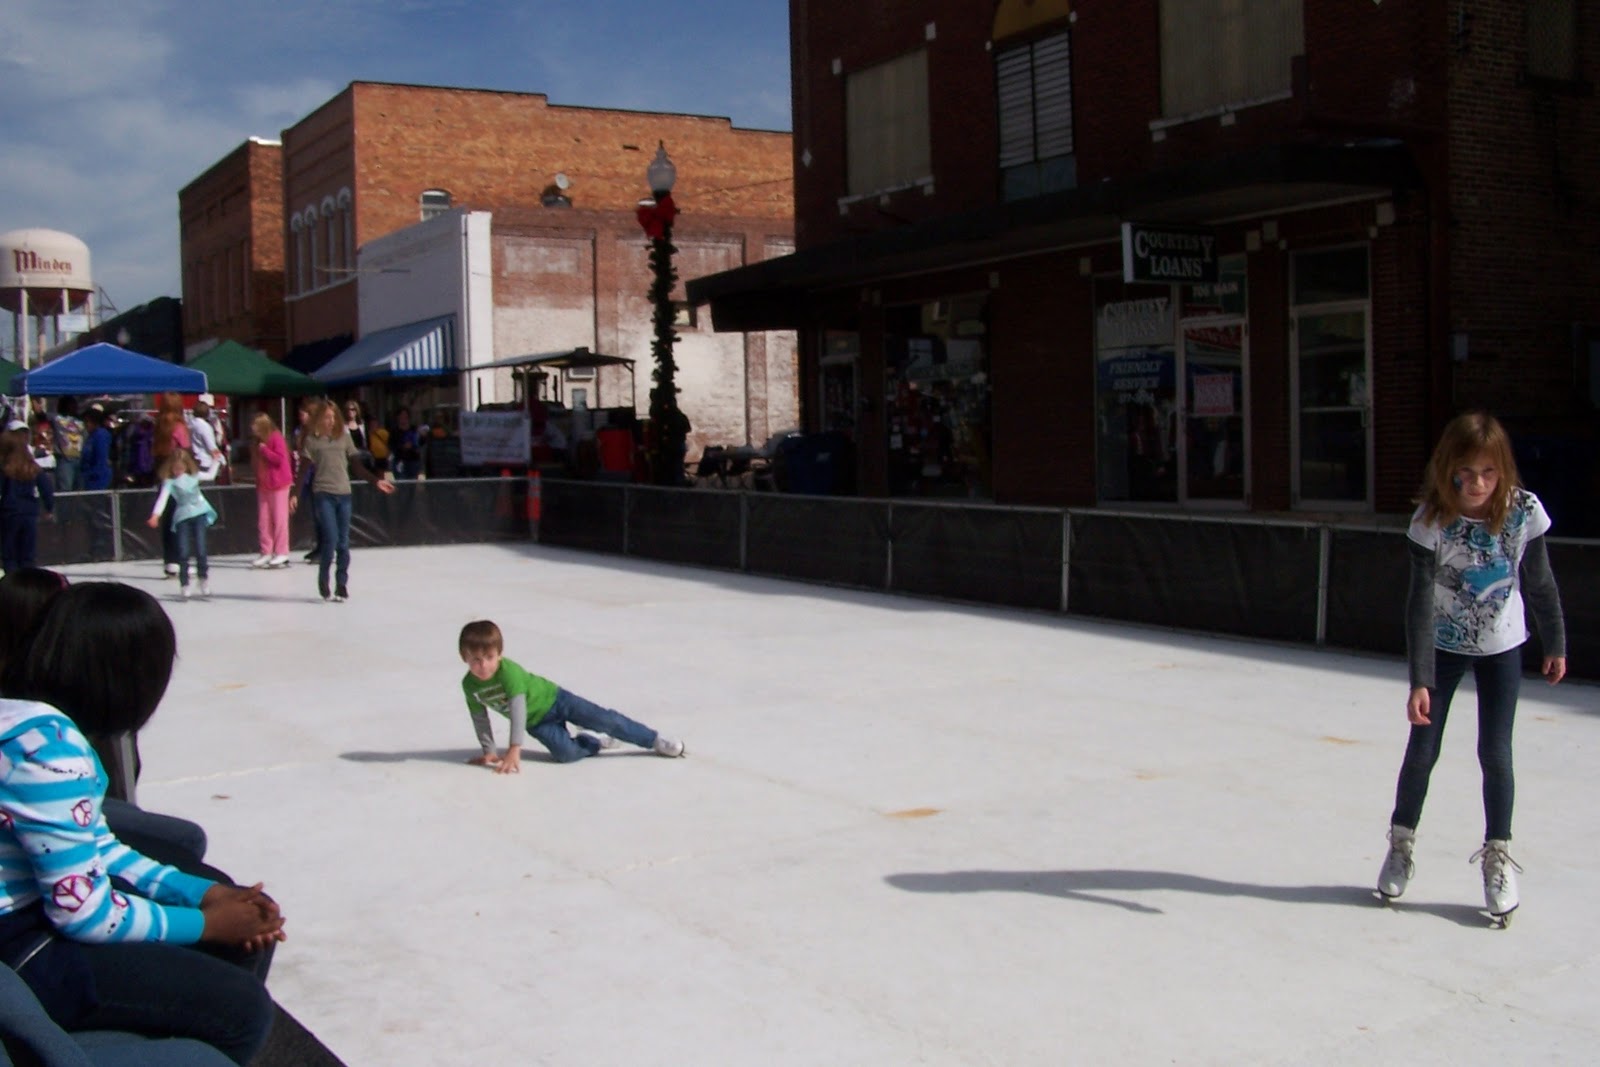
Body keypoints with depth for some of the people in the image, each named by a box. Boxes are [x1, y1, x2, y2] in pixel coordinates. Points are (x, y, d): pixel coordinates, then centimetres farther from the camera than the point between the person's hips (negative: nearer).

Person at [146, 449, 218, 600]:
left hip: (199, 514, 2)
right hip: (182, 516, -2)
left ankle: (204, 578, 13)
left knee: (200, 550, -5)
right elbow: (163, 498, -21)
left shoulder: (194, 475, 5)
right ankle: (184, 585, 3)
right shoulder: (170, 481, -7)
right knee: (183, 552, -5)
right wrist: (155, 515, -33)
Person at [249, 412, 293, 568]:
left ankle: (282, 553, 2)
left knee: (279, 519, -2)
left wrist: (264, 450, -17)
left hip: (278, 485, -8)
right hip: (263, 485, 8)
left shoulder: (276, 439, -10)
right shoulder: (259, 443, 14)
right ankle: (266, 552, 11)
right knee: (263, 521, 6)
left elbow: (280, 459, -20)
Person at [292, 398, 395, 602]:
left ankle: (342, 585, 12)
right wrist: (295, 495, -7)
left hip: (344, 494, 3)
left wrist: (376, 481, 5)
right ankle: (323, 581, 9)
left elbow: (357, 465, 12)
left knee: (343, 543, 3)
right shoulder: (311, 440, 3)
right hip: (323, 495, -3)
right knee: (331, 540, -10)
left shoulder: (344, 437, 11)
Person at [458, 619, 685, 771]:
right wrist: (488, 752, -1)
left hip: (552, 698, -4)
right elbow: (480, 719, -2)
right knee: (565, 753, -17)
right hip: (537, 723, 4)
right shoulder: (469, 685, -15)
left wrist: (514, 749, -38)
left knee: (605, 720, -9)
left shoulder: (508, 671, -31)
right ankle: (595, 740, 15)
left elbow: (518, 709, -34)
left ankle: (656, 740, 5)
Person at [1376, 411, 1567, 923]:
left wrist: (1555, 644, 7)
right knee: (1422, 750, 4)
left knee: (1495, 754, -1)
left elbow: (1539, 582, -3)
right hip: (1443, 645, -1)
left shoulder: (1525, 510, -18)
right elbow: (1420, 602, -23)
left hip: (1502, 647, 1)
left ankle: (1497, 857, 17)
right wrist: (1419, 681, -26)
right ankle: (1401, 843, 25)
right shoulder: (1432, 520, -24)